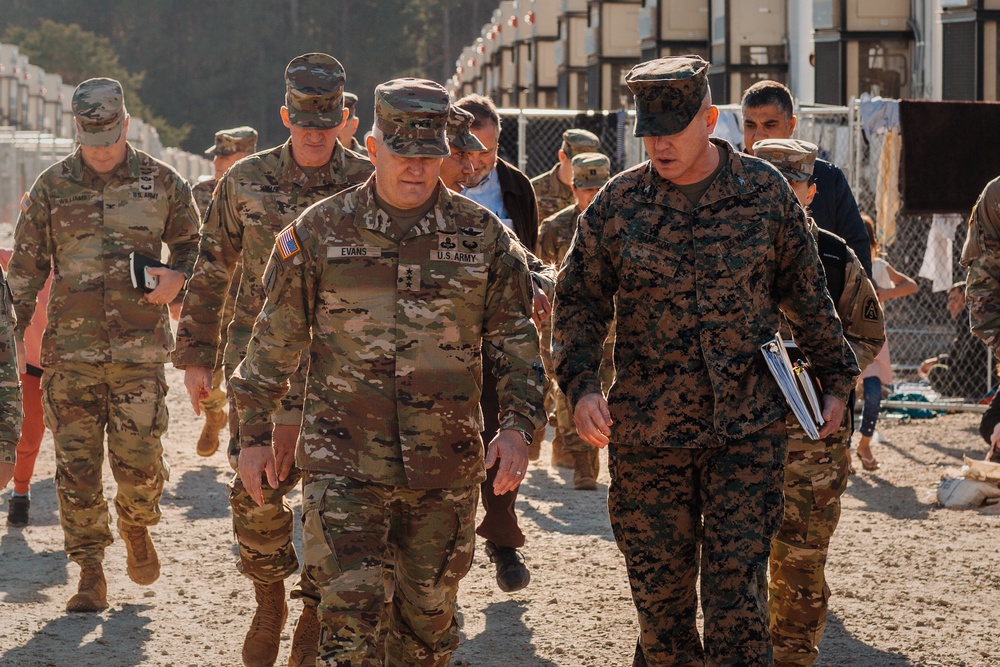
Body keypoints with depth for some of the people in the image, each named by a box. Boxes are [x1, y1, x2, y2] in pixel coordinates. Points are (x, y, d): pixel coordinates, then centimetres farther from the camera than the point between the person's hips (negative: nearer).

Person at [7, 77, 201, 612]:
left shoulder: (160, 182, 4)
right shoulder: (51, 187, 4)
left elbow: (192, 242, 17)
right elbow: (26, 267, 9)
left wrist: (177, 277, -4)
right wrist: (13, 332, 4)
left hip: (140, 349, -1)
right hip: (70, 349, 1)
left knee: (139, 461, -4)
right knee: (76, 465, -1)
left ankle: (136, 527, 29)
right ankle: (91, 574, 11)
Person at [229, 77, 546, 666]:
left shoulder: (483, 237, 3)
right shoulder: (320, 231, 1)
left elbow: (516, 342, 6)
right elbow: (275, 341, 7)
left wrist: (519, 425, -8)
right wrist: (255, 433, 7)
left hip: (446, 465, 2)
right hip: (344, 462, -2)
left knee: (430, 613, 11)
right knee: (349, 607, -10)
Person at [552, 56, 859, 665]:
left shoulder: (766, 193, 0)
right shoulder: (617, 204, 0)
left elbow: (806, 292, 11)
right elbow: (579, 299, 5)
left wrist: (836, 378, 14)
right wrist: (581, 383, -10)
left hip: (748, 429, -1)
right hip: (645, 431, 1)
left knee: (737, 590, -7)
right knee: (659, 589, 8)